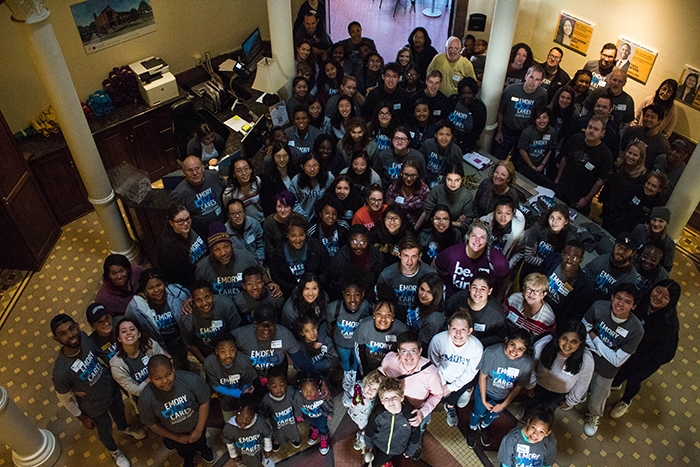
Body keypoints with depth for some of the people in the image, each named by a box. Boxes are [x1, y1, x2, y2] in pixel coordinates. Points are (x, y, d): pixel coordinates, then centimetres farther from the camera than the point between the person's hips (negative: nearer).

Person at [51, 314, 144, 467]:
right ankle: (114, 451, 60)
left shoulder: (83, 338, -27)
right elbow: (65, 399, -19)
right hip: (96, 407, -4)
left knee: (119, 411, 34)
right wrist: (82, 418, -5)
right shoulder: (60, 373, -40)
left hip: (111, 388, 4)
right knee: (105, 431, 26)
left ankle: (124, 428, 69)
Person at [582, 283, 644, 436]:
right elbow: (583, 329, -12)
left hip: (606, 370, -1)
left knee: (596, 401, 22)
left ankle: (594, 416, 57)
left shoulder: (636, 330, -32)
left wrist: (595, 339, -23)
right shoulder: (599, 306, -28)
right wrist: (598, 350, -23)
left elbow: (617, 360, -23)